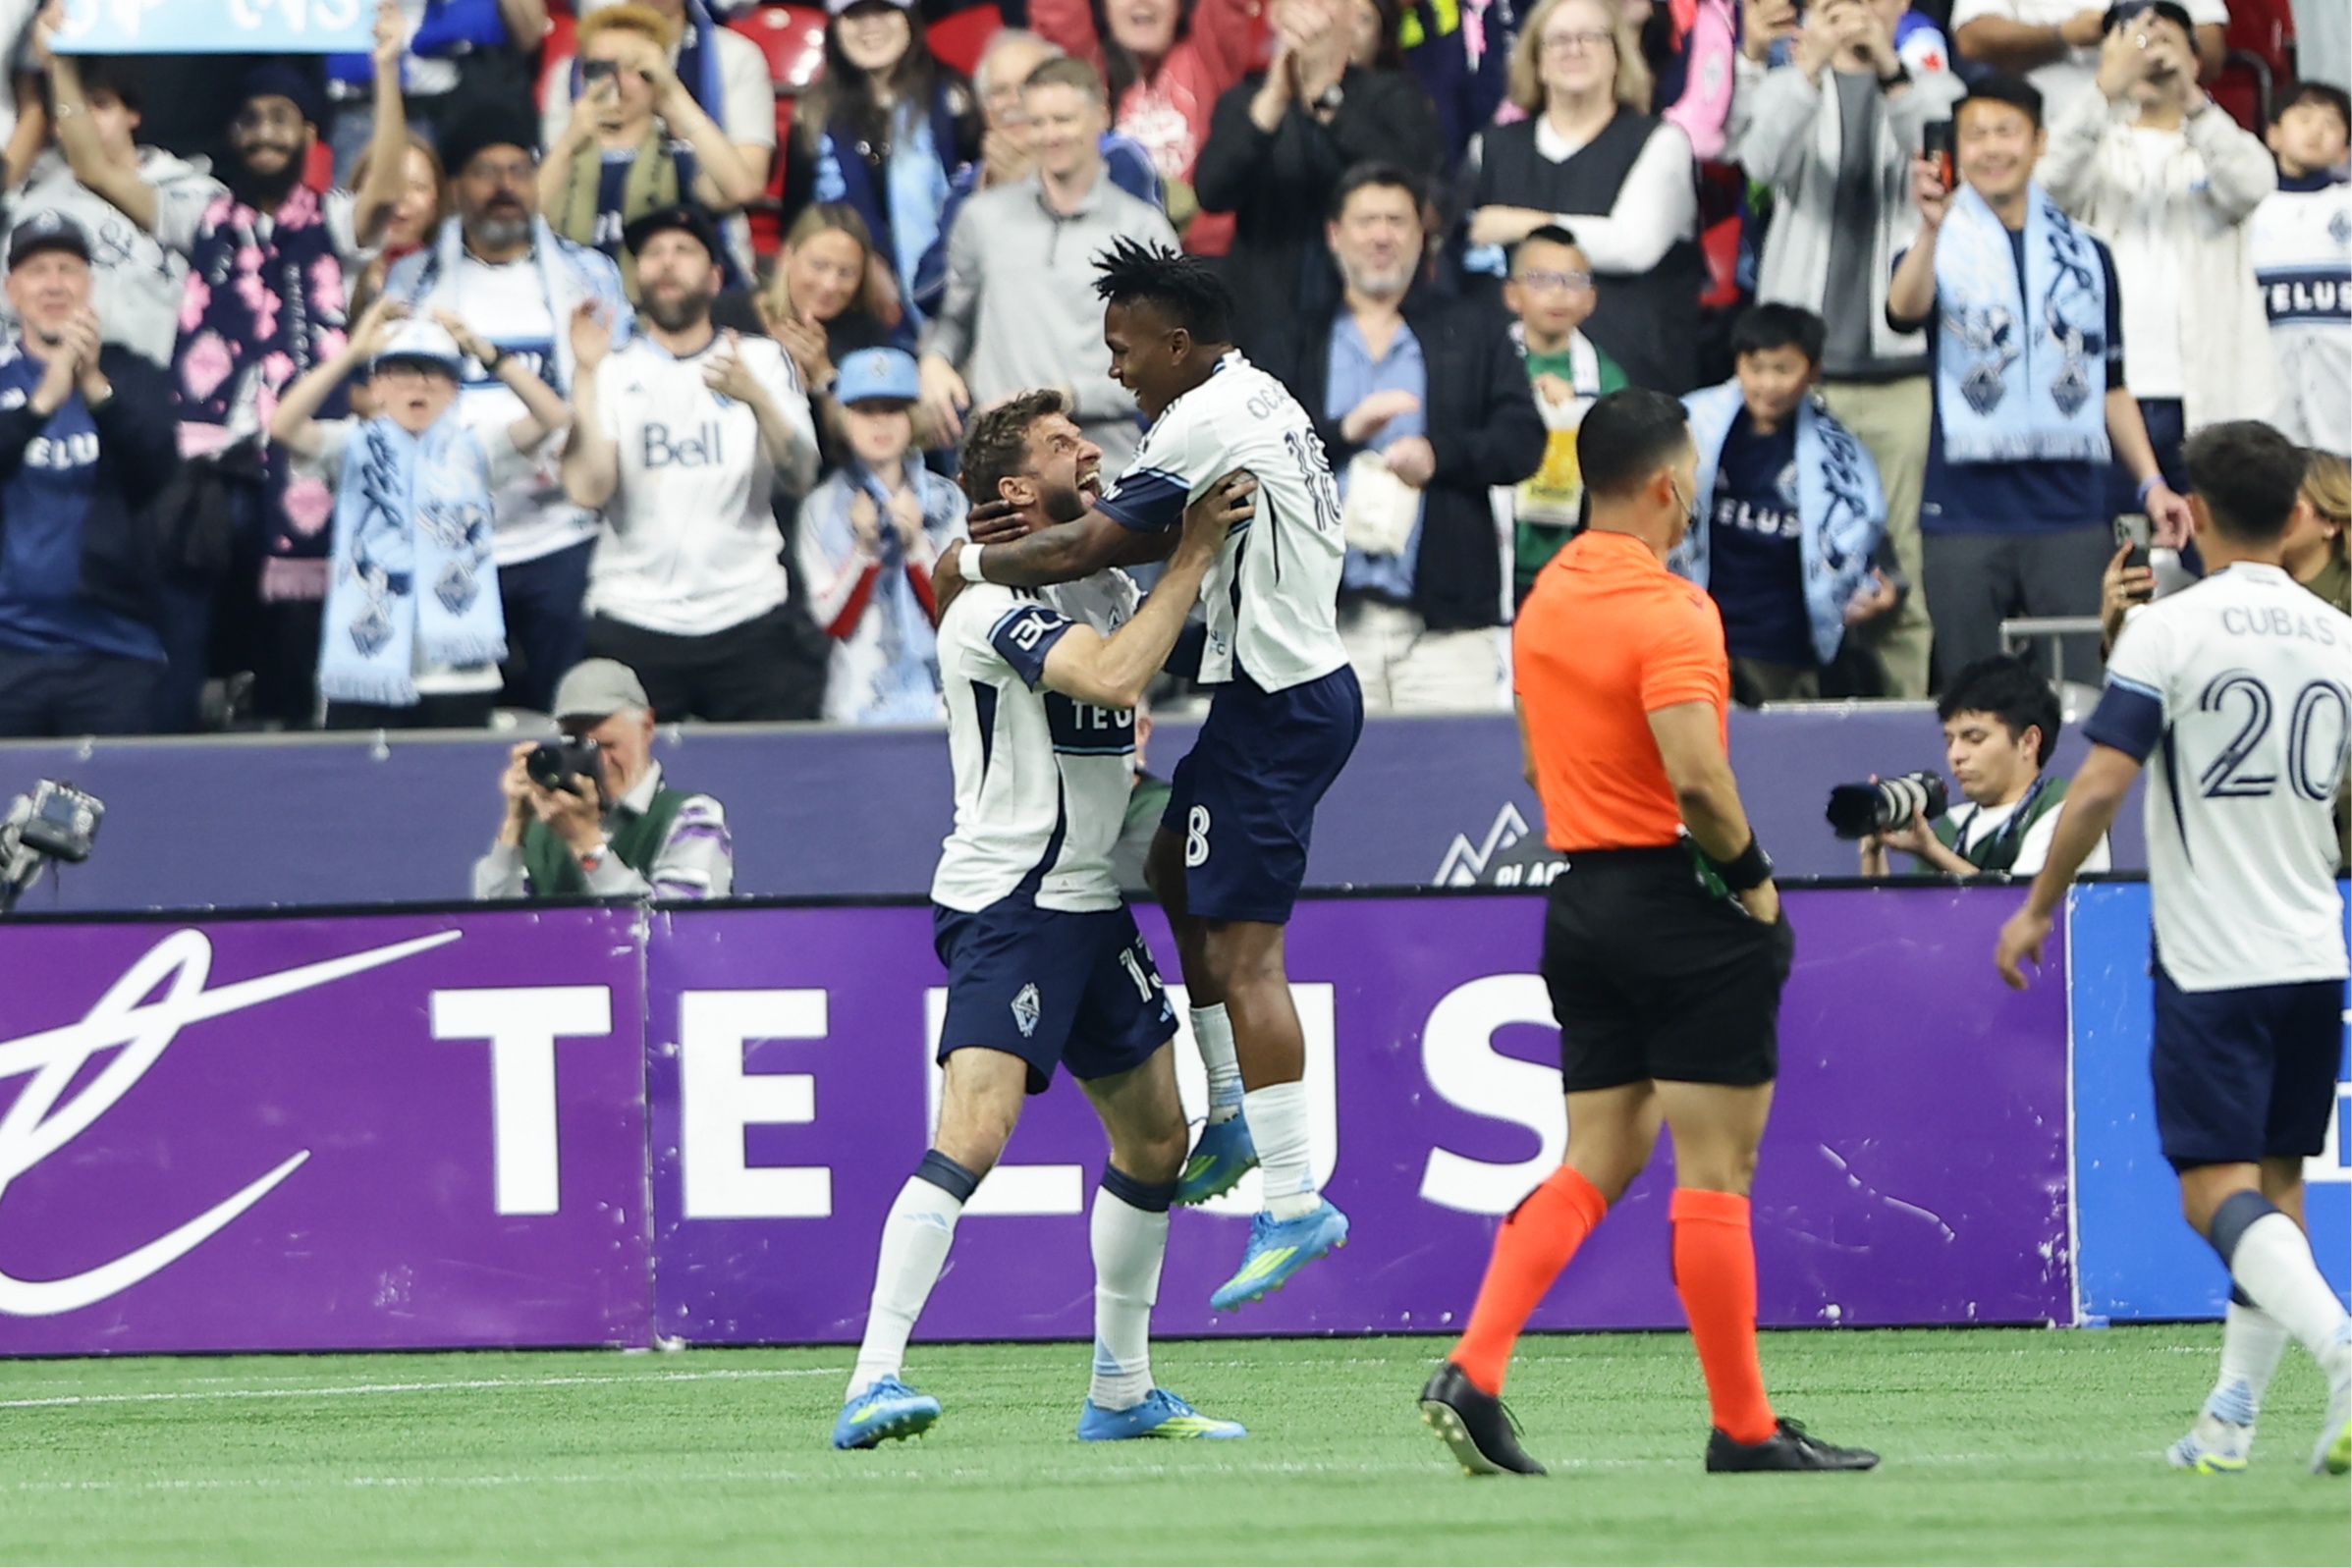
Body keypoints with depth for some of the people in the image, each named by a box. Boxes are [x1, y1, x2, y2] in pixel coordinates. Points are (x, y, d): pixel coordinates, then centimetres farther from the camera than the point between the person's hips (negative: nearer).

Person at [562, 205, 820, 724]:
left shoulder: (762, 359, 9)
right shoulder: (613, 368, 6)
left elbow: (801, 478, -5)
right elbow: (587, 489, -8)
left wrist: (756, 397, -22)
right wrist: (586, 375, -13)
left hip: (746, 620, 1)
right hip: (633, 619, -1)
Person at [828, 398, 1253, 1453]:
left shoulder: (1107, 585, 13)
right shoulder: (996, 602, -15)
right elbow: (1113, 675, -30)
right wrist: (1194, 553, -23)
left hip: (1092, 904, 9)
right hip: (1005, 903, -9)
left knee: (1155, 1136, 13)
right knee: (974, 1133, -22)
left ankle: (1120, 1393, 24)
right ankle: (874, 1383, -25)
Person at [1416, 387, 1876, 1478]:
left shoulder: (1542, 601, 10)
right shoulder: (1668, 610, -16)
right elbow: (1696, 778, -25)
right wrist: (1753, 874, -11)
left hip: (1583, 897, 8)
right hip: (1683, 901, -8)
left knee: (1593, 1165, 11)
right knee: (1716, 1173, -1)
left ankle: (1473, 1370, -4)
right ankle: (1742, 1427, 4)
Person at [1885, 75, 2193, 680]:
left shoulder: (2086, 255, 12)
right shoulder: (1943, 245, 2)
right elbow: (1904, 311, -22)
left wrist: (2151, 483, 9)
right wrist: (1930, 228, -40)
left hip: (2070, 511, 2)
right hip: (1966, 512, -2)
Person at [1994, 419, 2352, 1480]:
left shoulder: (2168, 630, -9)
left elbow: (2100, 786, -14)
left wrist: (2038, 907, -2)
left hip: (2209, 959, -5)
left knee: (2219, 1191, -8)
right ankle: (2232, 1414, 16)